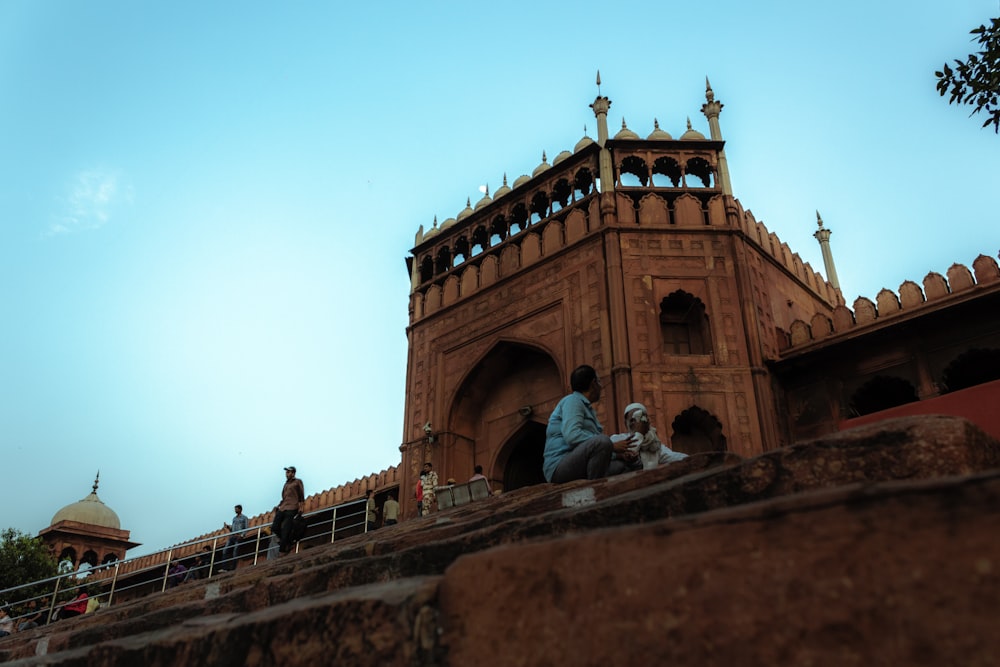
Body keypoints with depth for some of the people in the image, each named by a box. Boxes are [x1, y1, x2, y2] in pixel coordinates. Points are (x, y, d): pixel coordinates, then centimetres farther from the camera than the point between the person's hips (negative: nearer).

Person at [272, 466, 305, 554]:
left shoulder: (297, 482, 8)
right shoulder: (286, 484, 27)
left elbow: (301, 495, 2)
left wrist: (301, 506, -8)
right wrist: (278, 506, 16)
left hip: (291, 509, -7)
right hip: (282, 508, 7)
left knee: (286, 529, -12)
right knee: (274, 528, -6)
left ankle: (283, 550, -10)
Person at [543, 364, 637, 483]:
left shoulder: (586, 407, 24)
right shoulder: (572, 400, -4)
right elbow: (572, 435, -22)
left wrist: (618, 454, 3)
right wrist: (612, 446, -18)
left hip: (582, 467, 10)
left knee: (623, 464, 15)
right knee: (602, 441, -30)